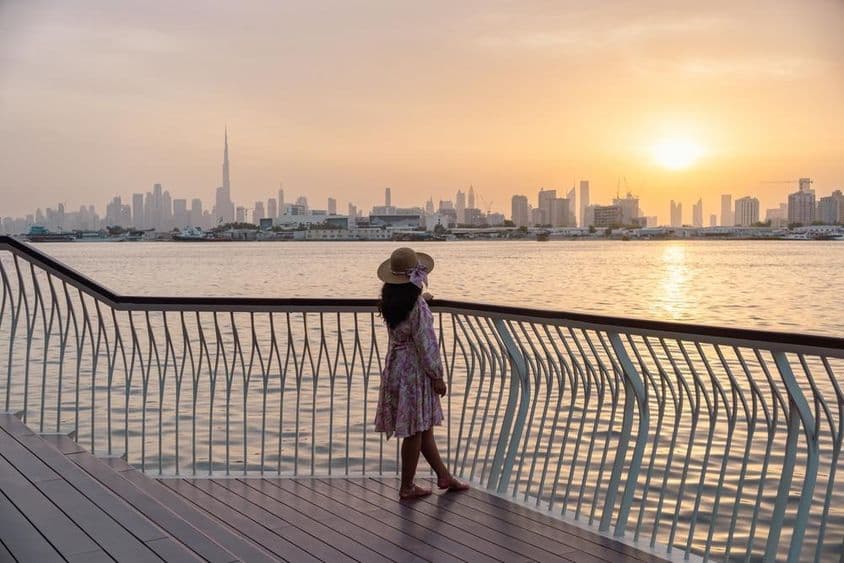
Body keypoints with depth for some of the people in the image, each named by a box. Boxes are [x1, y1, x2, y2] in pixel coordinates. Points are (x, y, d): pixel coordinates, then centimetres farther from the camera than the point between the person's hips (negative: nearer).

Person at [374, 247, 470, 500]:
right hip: (414, 370, -9)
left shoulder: (390, 302, 2)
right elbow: (425, 344, -21)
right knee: (415, 430, 5)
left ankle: (444, 476, 31)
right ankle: (407, 486, 16)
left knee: (423, 426, 18)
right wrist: (437, 377, -11)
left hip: (395, 366, 9)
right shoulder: (417, 306, -23)